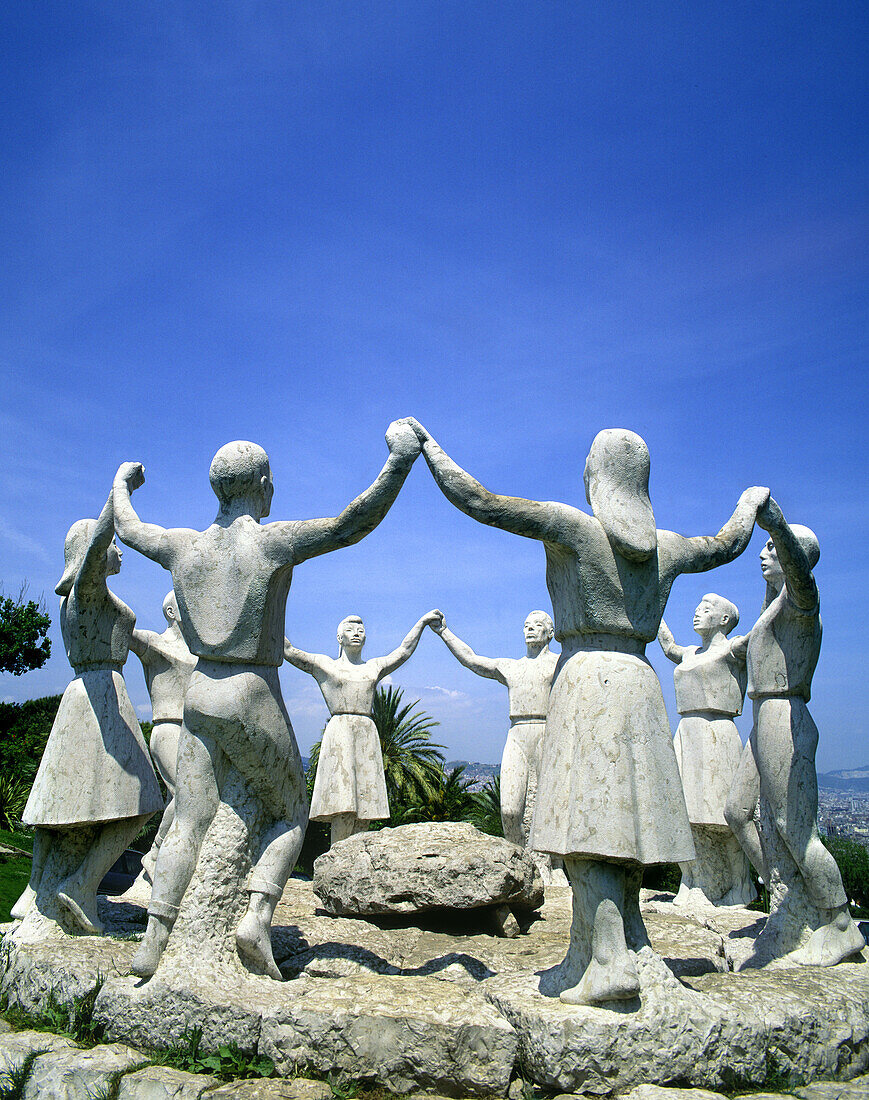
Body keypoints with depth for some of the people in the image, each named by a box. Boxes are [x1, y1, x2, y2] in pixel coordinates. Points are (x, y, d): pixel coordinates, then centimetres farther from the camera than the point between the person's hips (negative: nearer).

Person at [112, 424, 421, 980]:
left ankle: (153, 941, 5)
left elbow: (127, 527, 25)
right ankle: (257, 918, -4)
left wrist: (122, 483, 45)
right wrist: (400, 458, -14)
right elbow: (355, 522, -17)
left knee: (190, 822, 9)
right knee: (290, 814, 12)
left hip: (199, 695, 5)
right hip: (254, 697, -5)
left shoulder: (183, 545, 5)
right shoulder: (273, 542, -11)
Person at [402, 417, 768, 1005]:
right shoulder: (667, 546, 10)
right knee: (622, 821, 10)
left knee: (589, 821, -7)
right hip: (640, 679, 6)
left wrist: (428, 447, 3)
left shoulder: (573, 526, -7)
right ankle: (622, 947, 16)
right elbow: (728, 543, 30)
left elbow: (480, 502, -9)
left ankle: (611, 962, -12)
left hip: (586, 676, -6)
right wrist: (751, 501, 51)